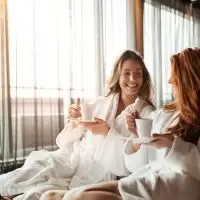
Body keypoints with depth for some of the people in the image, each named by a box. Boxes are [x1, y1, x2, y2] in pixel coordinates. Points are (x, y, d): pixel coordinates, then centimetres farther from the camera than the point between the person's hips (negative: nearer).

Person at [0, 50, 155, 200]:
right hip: (75, 157, 4)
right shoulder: (99, 103, 9)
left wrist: (107, 133, -18)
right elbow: (66, 143, 12)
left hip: (101, 172, -3)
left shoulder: (147, 113, 1)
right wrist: (75, 121, -9)